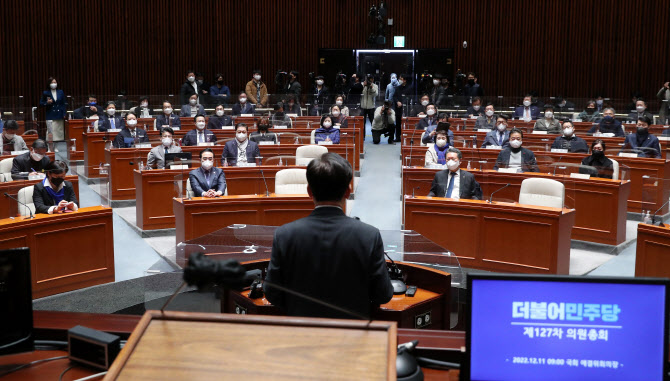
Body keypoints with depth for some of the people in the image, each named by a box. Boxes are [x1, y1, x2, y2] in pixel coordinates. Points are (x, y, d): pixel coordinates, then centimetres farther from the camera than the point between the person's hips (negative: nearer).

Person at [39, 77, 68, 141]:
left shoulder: (61, 92, 9)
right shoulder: (45, 93, 2)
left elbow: (65, 103, 11)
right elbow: (41, 103, 6)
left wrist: (64, 114, 1)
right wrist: (47, 103, -14)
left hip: (59, 116, 3)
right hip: (50, 117, -3)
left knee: (60, 133, 5)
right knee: (51, 134, -10)